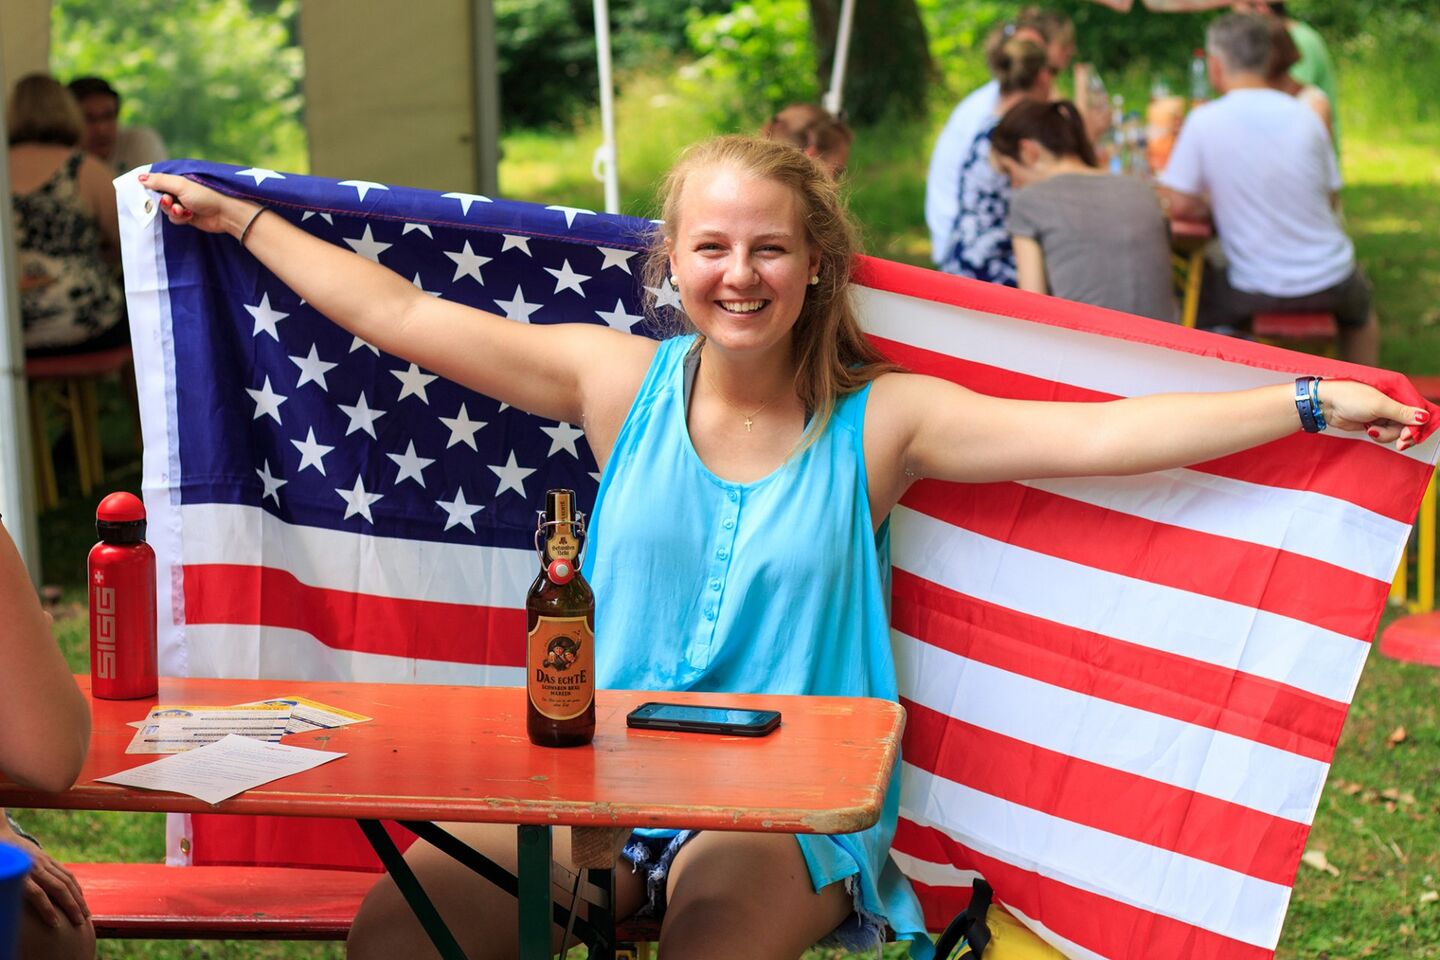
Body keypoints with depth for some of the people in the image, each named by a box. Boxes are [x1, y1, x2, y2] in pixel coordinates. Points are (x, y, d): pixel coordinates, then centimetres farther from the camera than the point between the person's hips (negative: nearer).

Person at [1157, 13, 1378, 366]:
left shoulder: (1204, 121, -13)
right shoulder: (1305, 116, -5)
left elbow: (1180, 206, -11)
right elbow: (1331, 198, 3)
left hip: (1257, 290, -2)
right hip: (1328, 283, 2)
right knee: (1360, 314, 36)